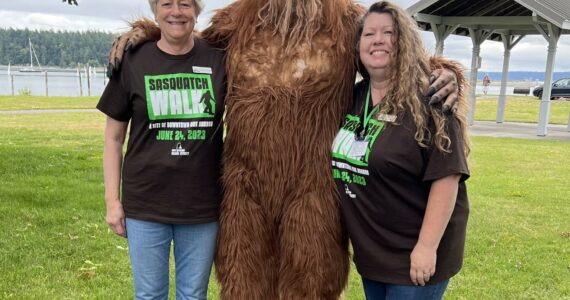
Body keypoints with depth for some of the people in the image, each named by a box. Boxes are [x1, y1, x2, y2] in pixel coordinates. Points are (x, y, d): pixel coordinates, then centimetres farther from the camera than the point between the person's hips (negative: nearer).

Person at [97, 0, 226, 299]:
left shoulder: (219, 59, -1)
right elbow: (113, 138, 3)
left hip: (203, 205, 1)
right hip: (145, 205, 0)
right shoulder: (133, 62, -3)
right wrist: (112, 200, -1)